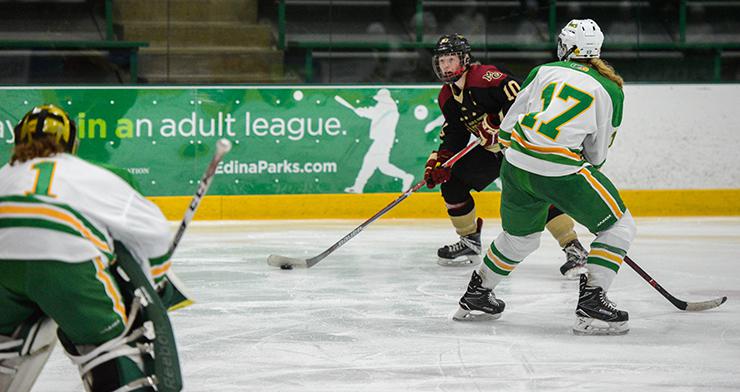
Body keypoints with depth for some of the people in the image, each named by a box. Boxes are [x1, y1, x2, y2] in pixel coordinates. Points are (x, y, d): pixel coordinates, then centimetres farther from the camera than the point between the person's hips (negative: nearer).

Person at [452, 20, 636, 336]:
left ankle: (475, 296, 41)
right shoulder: (611, 90, 10)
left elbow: (507, 128, 14)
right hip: (561, 170, -5)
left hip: (516, 164, 5)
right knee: (619, 227, 11)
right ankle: (591, 303, 0)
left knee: (519, 236, 29)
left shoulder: (544, 71, 15)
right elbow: (597, 152, 15)